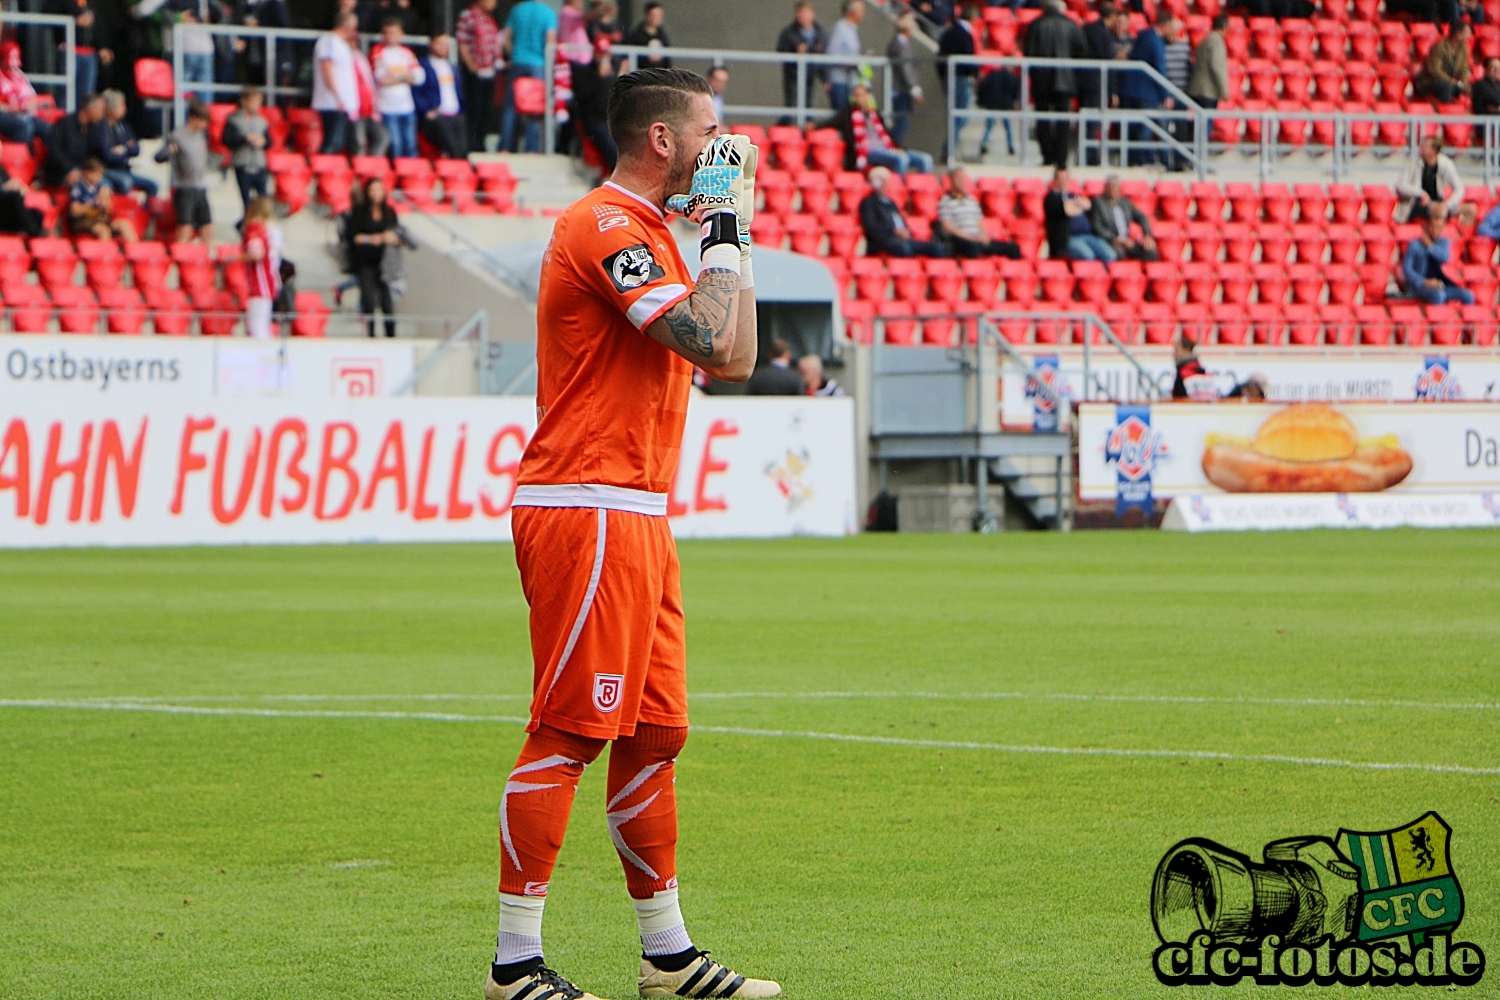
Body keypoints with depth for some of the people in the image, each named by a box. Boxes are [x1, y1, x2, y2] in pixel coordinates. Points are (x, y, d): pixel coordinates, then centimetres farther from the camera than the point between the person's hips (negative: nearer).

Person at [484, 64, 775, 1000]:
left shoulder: (647, 232, 21)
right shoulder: (607, 227, -12)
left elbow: (735, 359, 22)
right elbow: (715, 345, -20)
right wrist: (722, 226, -11)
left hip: (638, 519, 11)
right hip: (586, 511, -11)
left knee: (654, 733, 13)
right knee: (567, 734, -11)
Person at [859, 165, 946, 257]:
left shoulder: (891, 202, 28)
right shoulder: (868, 202, 5)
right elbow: (870, 226, -9)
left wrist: (906, 231, 0)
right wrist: (894, 231, -18)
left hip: (902, 240, 8)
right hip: (882, 242, -8)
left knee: (935, 246, -10)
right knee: (903, 247, -40)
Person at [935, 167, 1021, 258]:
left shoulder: (972, 200, 22)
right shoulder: (945, 202, 2)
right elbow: (947, 226, -8)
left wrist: (983, 235, -1)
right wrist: (969, 236, -15)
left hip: (977, 240, 7)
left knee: (1013, 248, -4)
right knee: (972, 247, -43)